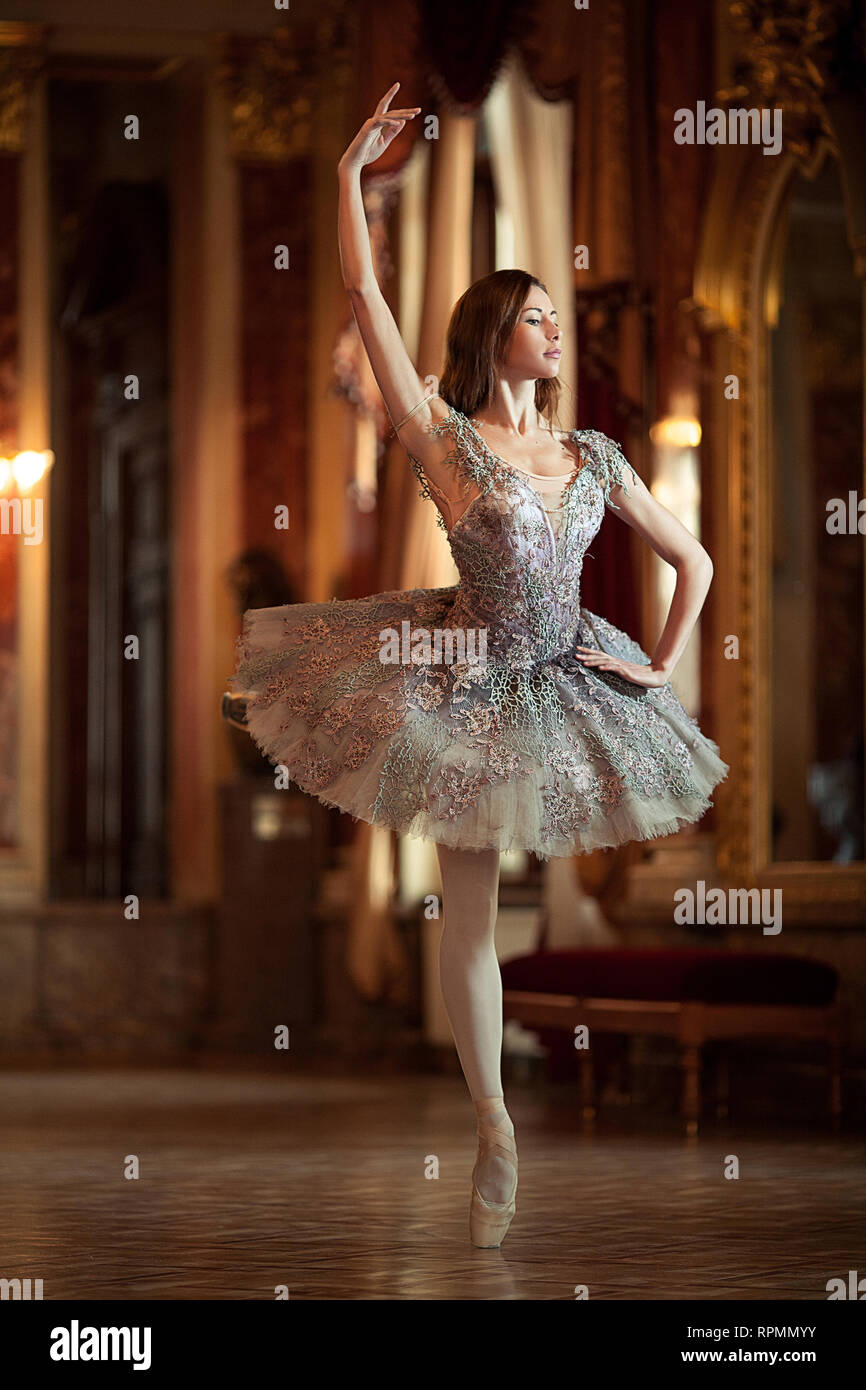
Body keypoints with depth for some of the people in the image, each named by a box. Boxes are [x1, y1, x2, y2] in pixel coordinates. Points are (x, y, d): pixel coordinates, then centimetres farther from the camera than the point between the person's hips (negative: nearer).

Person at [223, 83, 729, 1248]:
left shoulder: (593, 457, 2)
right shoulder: (442, 438, -8)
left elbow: (693, 561, 11)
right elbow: (366, 299, -15)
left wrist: (663, 666, 2)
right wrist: (351, 175, -15)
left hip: (568, 679, 3)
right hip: (469, 688, -3)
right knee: (471, 910, 1)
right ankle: (495, 1133, 11)